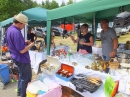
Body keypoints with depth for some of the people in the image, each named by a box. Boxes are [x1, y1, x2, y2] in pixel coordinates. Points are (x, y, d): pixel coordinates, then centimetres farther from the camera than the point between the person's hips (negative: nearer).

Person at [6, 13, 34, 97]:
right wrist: (30, 45, -12)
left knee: (22, 76, 26)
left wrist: (24, 42, 6)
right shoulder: (16, 32, -28)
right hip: (22, 59, -10)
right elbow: (22, 50, -28)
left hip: (16, 57, 10)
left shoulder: (10, 29, 4)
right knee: (26, 78, 8)